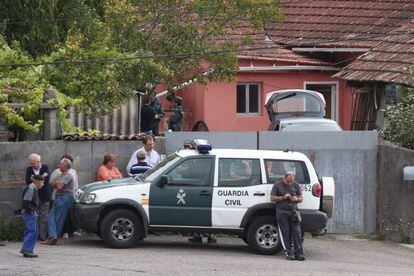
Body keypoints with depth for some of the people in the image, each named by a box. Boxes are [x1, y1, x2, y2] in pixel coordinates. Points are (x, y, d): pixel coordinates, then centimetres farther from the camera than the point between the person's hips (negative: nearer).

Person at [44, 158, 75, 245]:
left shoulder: (68, 175, -12)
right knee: (52, 216, 1)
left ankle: (53, 236, -9)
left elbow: (60, 186, -21)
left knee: (59, 218, -9)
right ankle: (53, 236, -5)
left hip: (66, 198, -10)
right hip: (60, 197, 10)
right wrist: (56, 183, 1)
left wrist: (57, 183, 0)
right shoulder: (62, 174, 22)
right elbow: (54, 185, 22)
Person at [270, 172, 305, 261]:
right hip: (282, 212, -2)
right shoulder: (277, 185, 3)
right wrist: (283, 197, -11)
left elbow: (301, 198, 16)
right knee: (285, 233, -3)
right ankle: (289, 253, 0)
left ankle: (299, 253, -4)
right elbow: (272, 198, 1)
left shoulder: (296, 185, 11)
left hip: (293, 211, 2)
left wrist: (296, 199, -7)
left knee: (297, 233, -5)